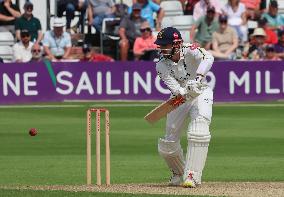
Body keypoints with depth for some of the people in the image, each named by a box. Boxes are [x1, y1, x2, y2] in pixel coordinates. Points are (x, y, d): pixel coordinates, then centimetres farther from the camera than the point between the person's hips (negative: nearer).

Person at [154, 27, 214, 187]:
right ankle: (179, 173, 30)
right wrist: (185, 93, -50)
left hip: (201, 94, -4)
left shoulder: (190, 51, -22)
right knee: (168, 143, 2)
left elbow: (208, 58, -43)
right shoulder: (162, 65, -13)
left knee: (199, 131, -27)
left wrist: (198, 78, -60)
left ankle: (192, 175, -25)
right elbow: (173, 86, -27)